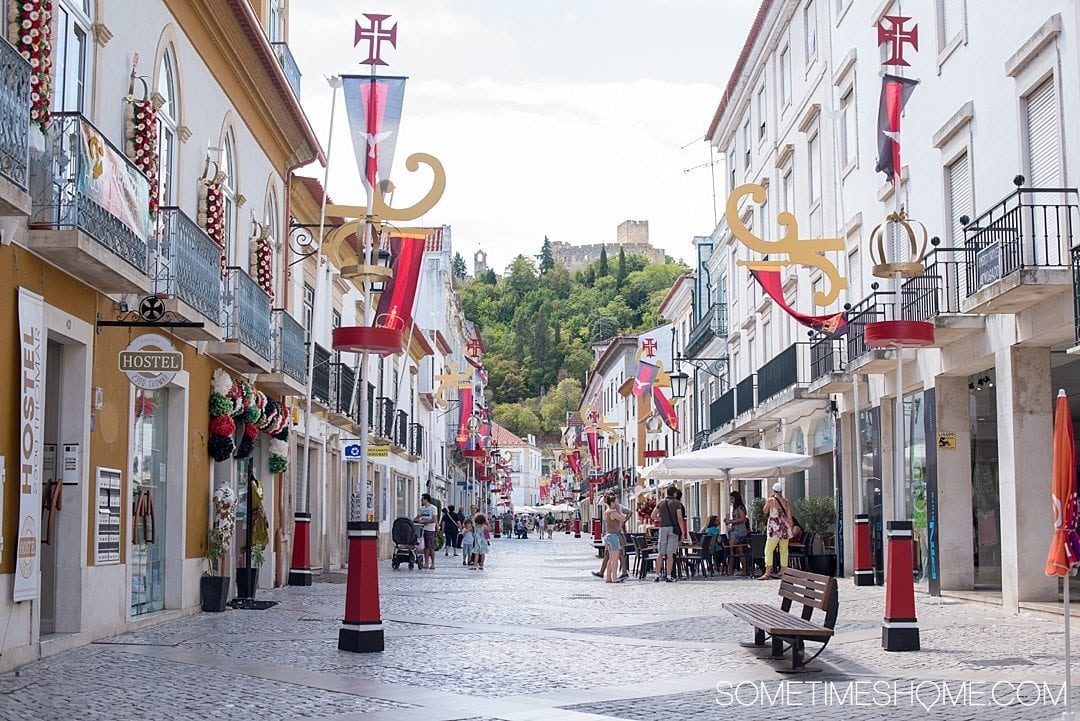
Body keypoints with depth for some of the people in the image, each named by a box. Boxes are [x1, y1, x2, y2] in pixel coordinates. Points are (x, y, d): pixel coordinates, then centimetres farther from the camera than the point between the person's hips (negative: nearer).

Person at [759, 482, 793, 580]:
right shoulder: (786, 502, 6)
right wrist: (790, 530, 14)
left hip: (774, 529, -5)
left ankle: (767, 573, -13)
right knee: (784, 551, 11)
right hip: (785, 528, 5)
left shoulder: (771, 500, -7)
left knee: (768, 551, -5)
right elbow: (789, 517, 7)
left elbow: (764, 511, 9)